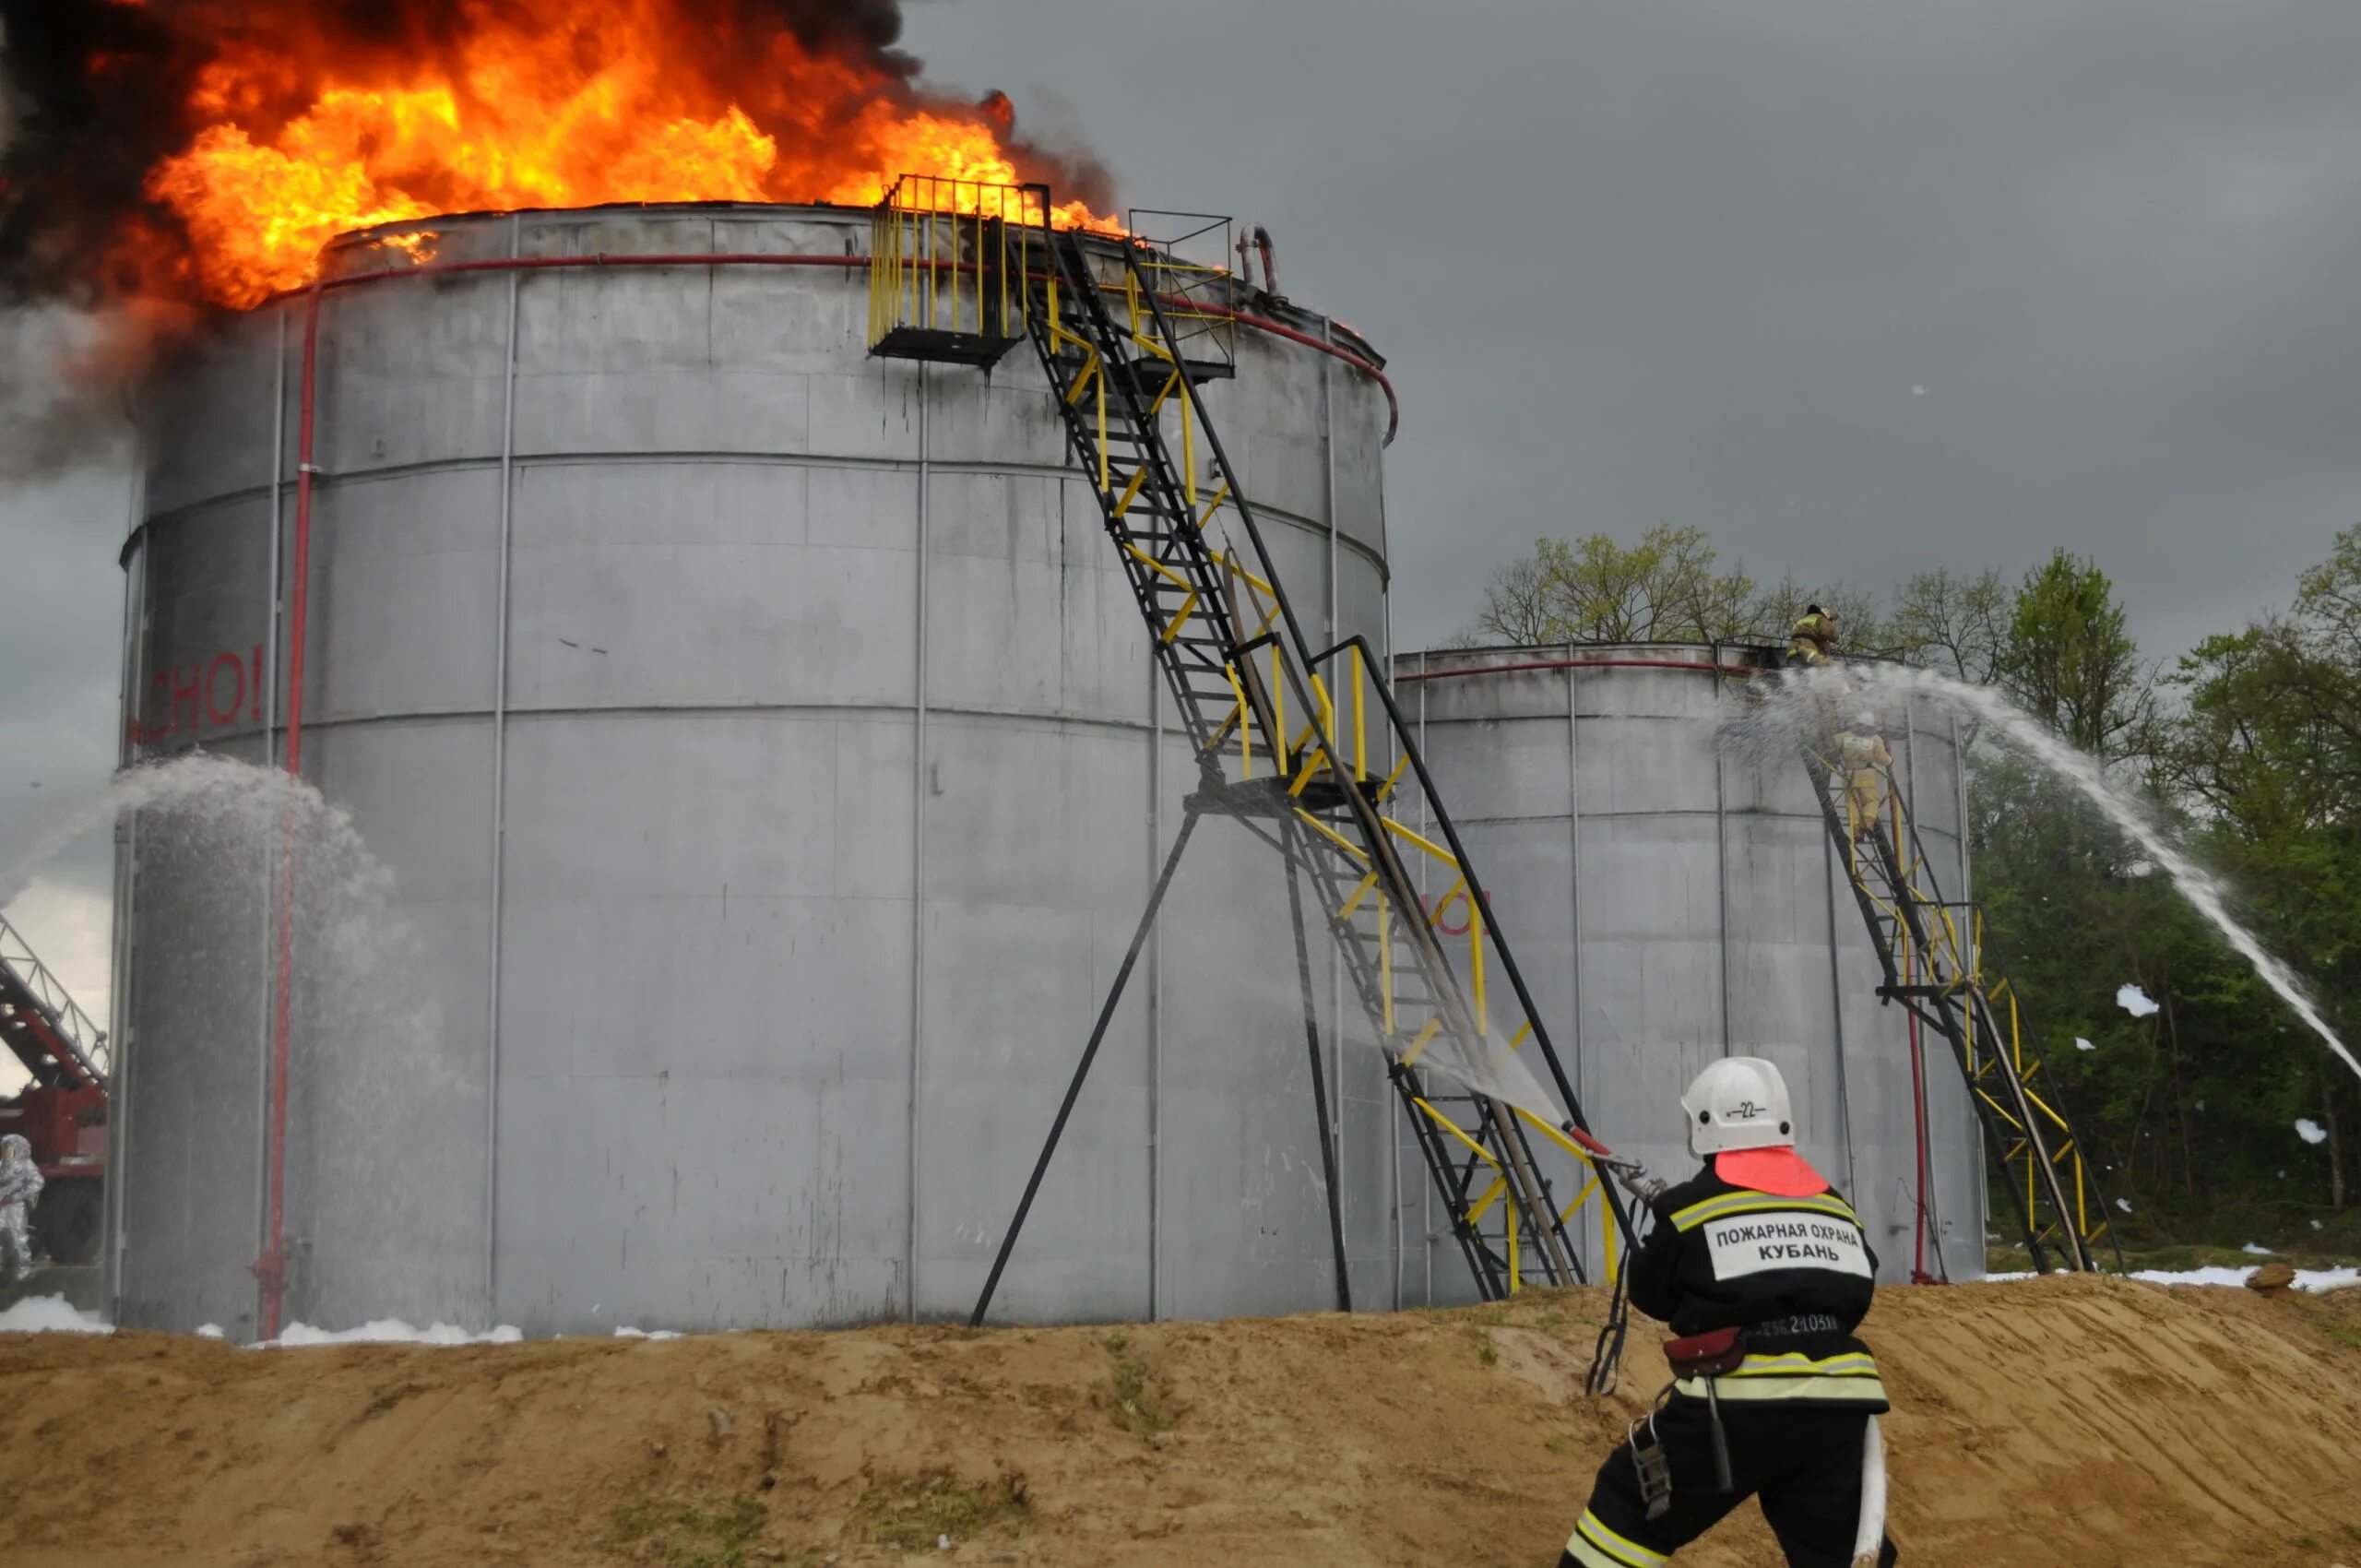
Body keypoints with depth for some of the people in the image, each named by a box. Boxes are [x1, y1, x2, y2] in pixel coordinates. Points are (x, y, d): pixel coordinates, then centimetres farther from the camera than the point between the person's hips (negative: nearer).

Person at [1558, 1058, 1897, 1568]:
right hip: (1834, 1407, 4)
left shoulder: (1691, 1204, 0)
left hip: (1734, 1404, -4)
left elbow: (1651, 1294, 11)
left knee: (1631, 1510, 13)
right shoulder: (1835, 1206, 12)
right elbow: (1854, 1299, 18)